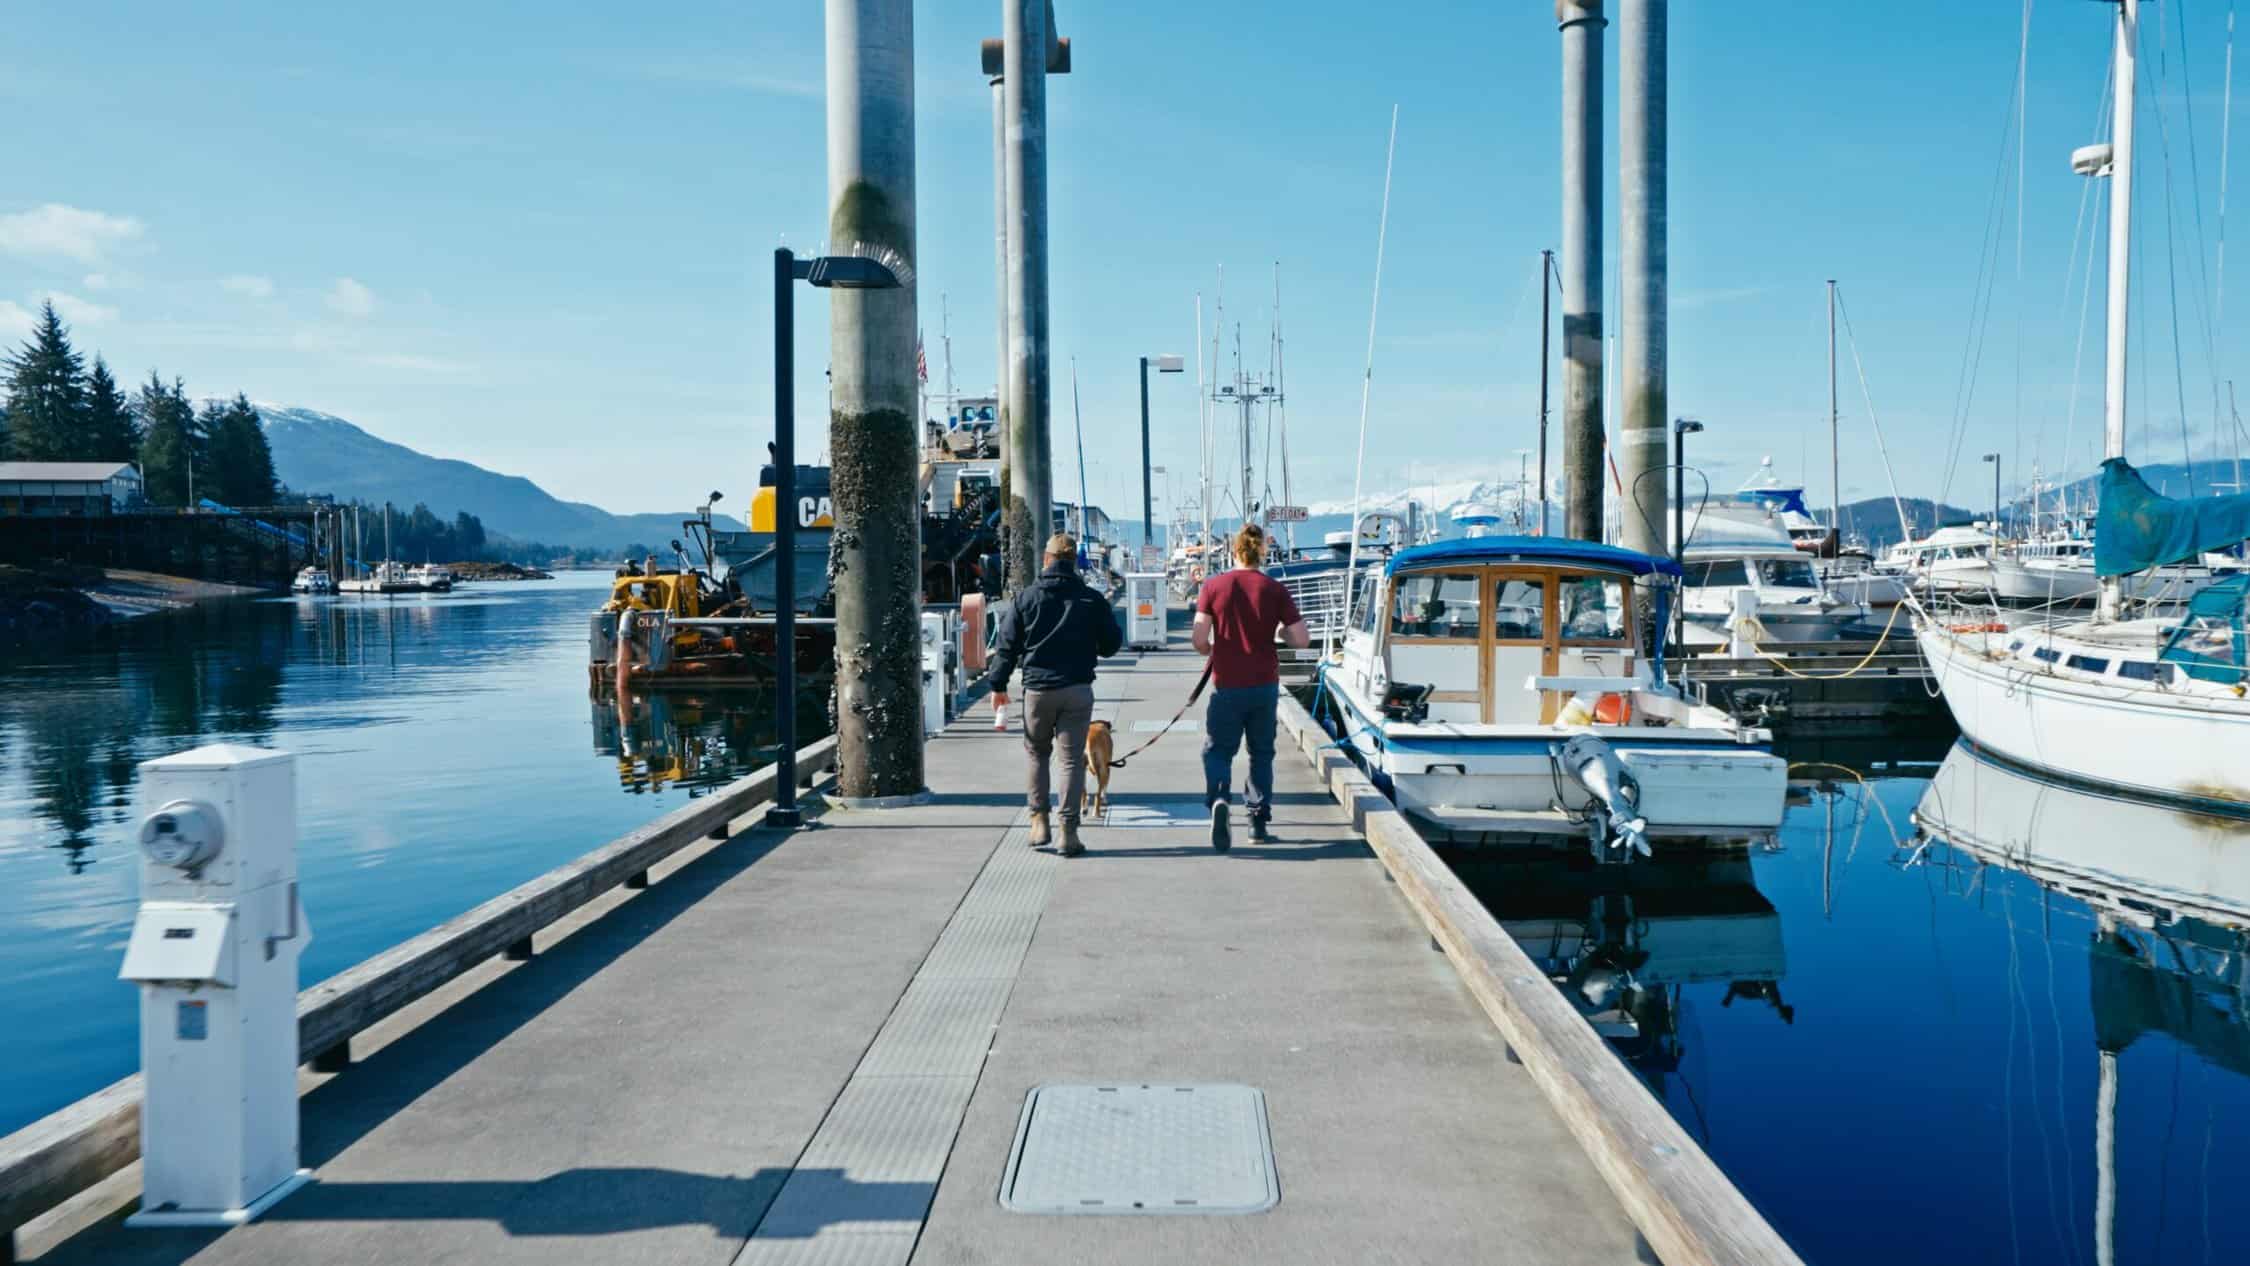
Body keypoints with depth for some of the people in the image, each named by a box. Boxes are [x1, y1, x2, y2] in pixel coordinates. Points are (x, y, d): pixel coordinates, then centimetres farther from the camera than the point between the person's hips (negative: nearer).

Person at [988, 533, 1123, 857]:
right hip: (1078, 689, 0)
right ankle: (1069, 830, -1)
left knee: (1037, 752, 19)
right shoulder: (1092, 599, 1)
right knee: (1072, 758, 3)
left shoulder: (1024, 597, 1)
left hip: (1037, 689, 1)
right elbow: (1111, 644, 7)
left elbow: (1007, 645, 2)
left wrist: (999, 685, 9)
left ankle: (1040, 820, 14)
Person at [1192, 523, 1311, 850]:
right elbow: (1302, 640, -6)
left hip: (1227, 685, -1)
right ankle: (1259, 822, 17)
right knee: (1262, 753, 15)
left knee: (1218, 749, 8)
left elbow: (1199, 639, -8)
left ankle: (1218, 799, -20)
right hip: (1265, 685, 1)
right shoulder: (1275, 590, -3)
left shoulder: (1214, 586, -5)